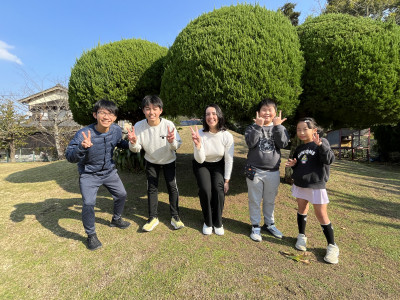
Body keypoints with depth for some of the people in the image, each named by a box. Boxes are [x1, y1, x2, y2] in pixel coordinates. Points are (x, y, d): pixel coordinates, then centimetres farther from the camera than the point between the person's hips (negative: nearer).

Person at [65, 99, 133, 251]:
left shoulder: (116, 130, -14)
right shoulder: (84, 134, -29)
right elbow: (69, 156, -31)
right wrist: (82, 147, -50)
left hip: (109, 171, 5)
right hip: (89, 174, -4)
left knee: (121, 194, 14)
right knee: (88, 203, -13)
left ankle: (116, 219, 43)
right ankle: (91, 235, 14)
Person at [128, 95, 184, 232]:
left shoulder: (168, 125, -28)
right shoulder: (139, 126, -22)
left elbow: (177, 146, -20)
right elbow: (136, 149, -14)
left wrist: (172, 142, -43)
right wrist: (133, 143, -36)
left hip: (168, 161, -1)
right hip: (151, 161, 2)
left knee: (172, 187, 1)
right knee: (151, 188, 6)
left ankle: (175, 216, 19)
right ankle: (153, 218, 24)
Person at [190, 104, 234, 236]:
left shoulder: (227, 136, -20)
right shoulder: (200, 134, -22)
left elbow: (229, 160, -10)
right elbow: (200, 160, -23)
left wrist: (226, 180, -7)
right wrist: (198, 144, -42)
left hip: (218, 165, 1)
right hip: (201, 165, 0)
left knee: (219, 189, -20)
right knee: (205, 190, -20)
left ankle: (218, 223, 5)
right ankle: (207, 222, 6)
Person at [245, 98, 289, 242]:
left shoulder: (280, 128, 5)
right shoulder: (252, 128, -1)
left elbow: (283, 144, -12)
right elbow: (250, 143, -18)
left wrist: (277, 126, -19)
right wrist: (258, 126, -23)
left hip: (273, 171, 2)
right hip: (254, 171, -2)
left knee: (270, 200, 17)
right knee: (255, 200, 8)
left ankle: (269, 224, 37)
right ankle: (255, 226, 25)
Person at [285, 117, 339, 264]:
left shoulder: (322, 142, -6)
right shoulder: (299, 148, 9)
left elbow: (329, 159, -19)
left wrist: (320, 145, -33)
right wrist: (292, 164, -2)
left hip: (316, 185, -5)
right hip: (300, 184, 5)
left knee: (321, 215, 0)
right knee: (302, 209, 15)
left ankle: (332, 246, 17)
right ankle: (302, 236, 32)